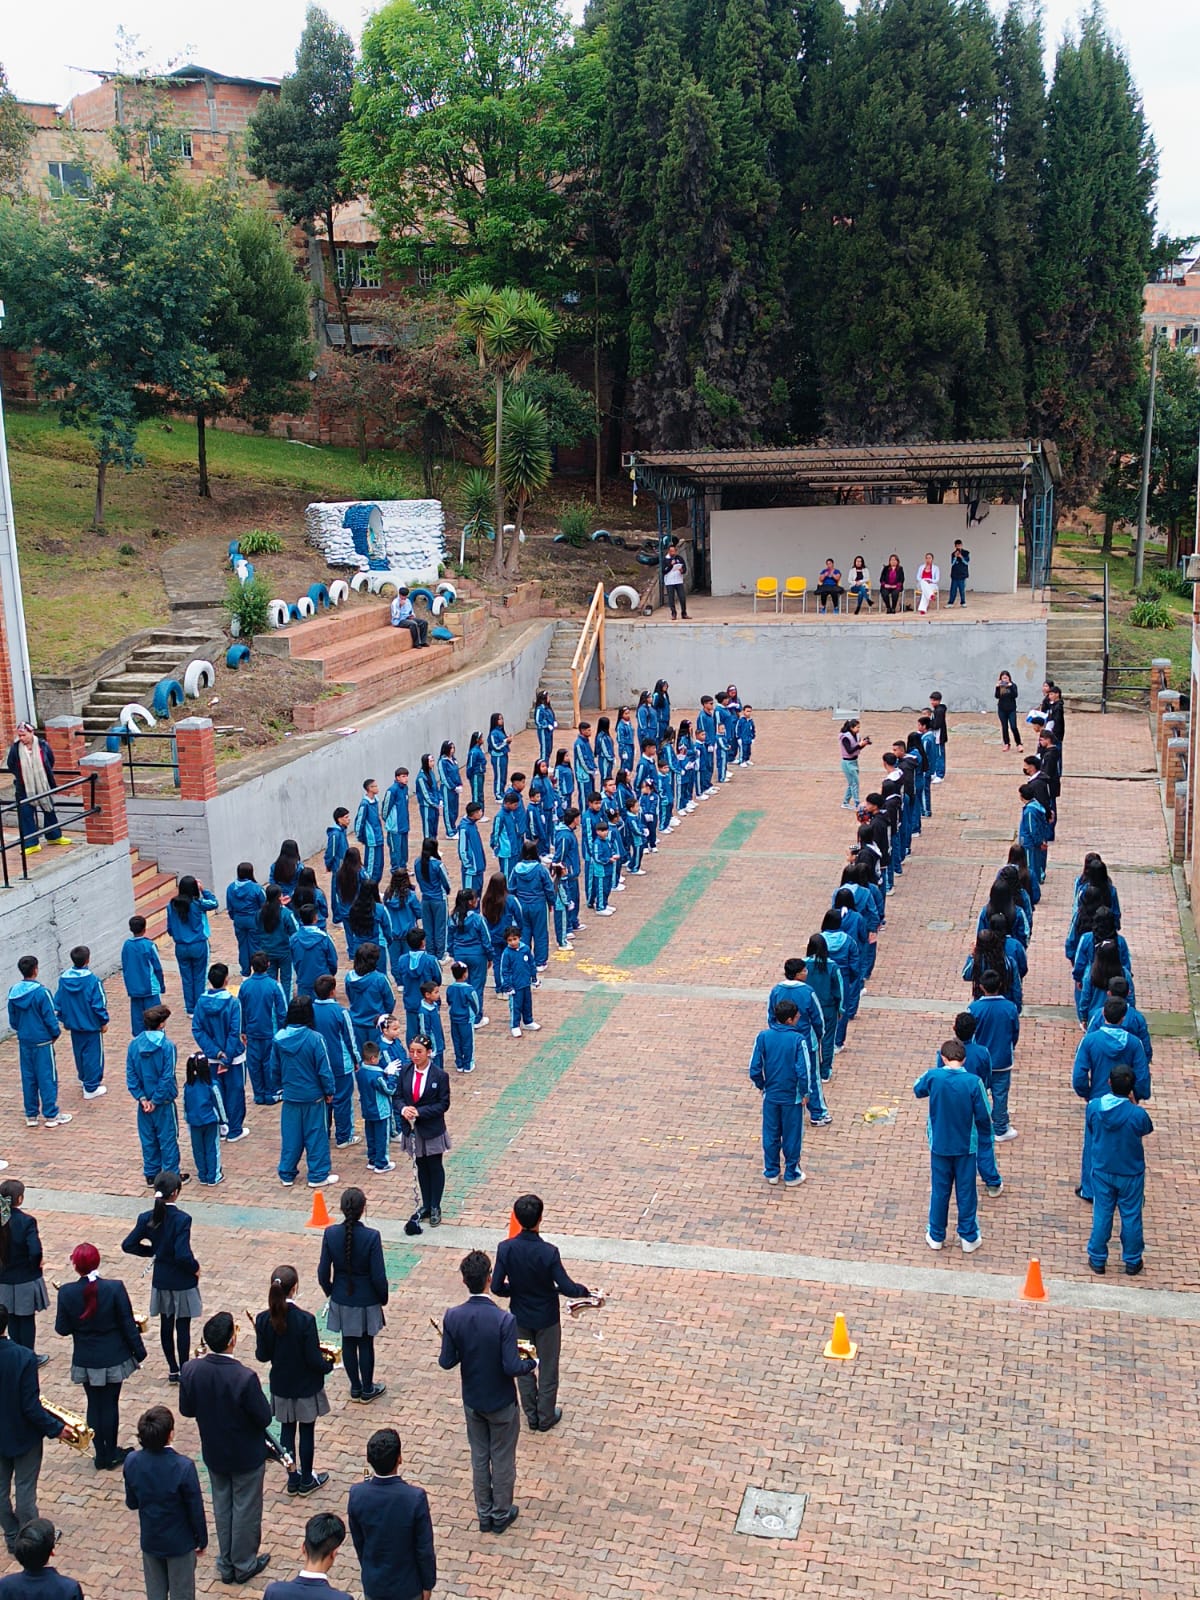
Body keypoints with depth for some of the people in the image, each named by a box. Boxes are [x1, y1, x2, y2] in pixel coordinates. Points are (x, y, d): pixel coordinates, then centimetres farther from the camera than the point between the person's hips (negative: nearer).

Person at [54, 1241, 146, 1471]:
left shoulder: (66, 1292, -16)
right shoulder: (115, 1288, -19)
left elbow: (62, 1329, -7)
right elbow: (128, 1324, -12)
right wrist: (139, 1351, 0)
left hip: (86, 1361, 1)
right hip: (113, 1358, -1)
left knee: (94, 1405, 15)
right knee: (110, 1404, 13)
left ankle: (101, 1456, 25)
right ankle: (111, 1453, 24)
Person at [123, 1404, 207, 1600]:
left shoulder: (131, 1462, -17)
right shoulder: (184, 1467, -29)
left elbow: (131, 1503, -3)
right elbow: (196, 1510, -17)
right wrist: (202, 1540, -1)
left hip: (149, 1541, 4)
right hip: (180, 1543, -3)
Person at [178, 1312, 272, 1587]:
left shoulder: (190, 1371, -20)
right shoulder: (244, 1378, -34)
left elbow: (186, 1410, -4)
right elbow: (264, 1418, -22)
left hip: (213, 1454, 4)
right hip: (246, 1456, -4)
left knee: (222, 1507, 24)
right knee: (246, 1509, 17)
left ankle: (226, 1565, 38)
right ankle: (244, 1565, 34)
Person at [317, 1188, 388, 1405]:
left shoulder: (330, 1234, -16)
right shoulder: (371, 1236, -24)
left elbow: (323, 1272, -7)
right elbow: (378, 1276, -18)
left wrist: (330, 1292, 12)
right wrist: (383, 1298, 1)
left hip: (341, 1299, 2)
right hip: (366, 1300, -2)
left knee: (348, 1343, 19)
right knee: (366, 1343, 15)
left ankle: (355, 1388, 34)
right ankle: (367, 1390, 30)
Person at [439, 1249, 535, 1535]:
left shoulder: (453, 1317, -18)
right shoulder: (504, 1320, -28)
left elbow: (446, 1362, -11)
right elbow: (512, 1367, -26)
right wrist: (531, 1363, -6)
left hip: (472, 1401, 3)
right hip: (501, 1403, -3)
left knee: (479, 1457, 22)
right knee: (503, 1459, 17)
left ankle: (485, 1514, 36)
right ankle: (501, 1514, 33)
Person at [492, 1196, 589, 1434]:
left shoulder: (505, 1248, -20)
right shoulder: (548, 1252, -28)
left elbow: (496, 1287, -14)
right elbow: (566, 1287, -22)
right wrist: (584, 1290, -2)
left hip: (520, 1317, 3)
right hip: (546, 1318, -3)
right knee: (548, 1368, 17)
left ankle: (531, 1416, 35)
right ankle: (546, 1418, 32)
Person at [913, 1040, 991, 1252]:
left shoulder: (933, 1076, -14)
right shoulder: (973, 1082, -18)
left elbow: (918, 1090, 8)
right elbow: (983, 1115, -9)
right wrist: (985, 1136, 8)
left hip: (939, 1145, 1)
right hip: (965, 1146, -1)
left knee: (939, 1191, 15)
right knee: (966, 1192, 13)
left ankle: (936, 1236, 25)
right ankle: (969, 1238, 23)